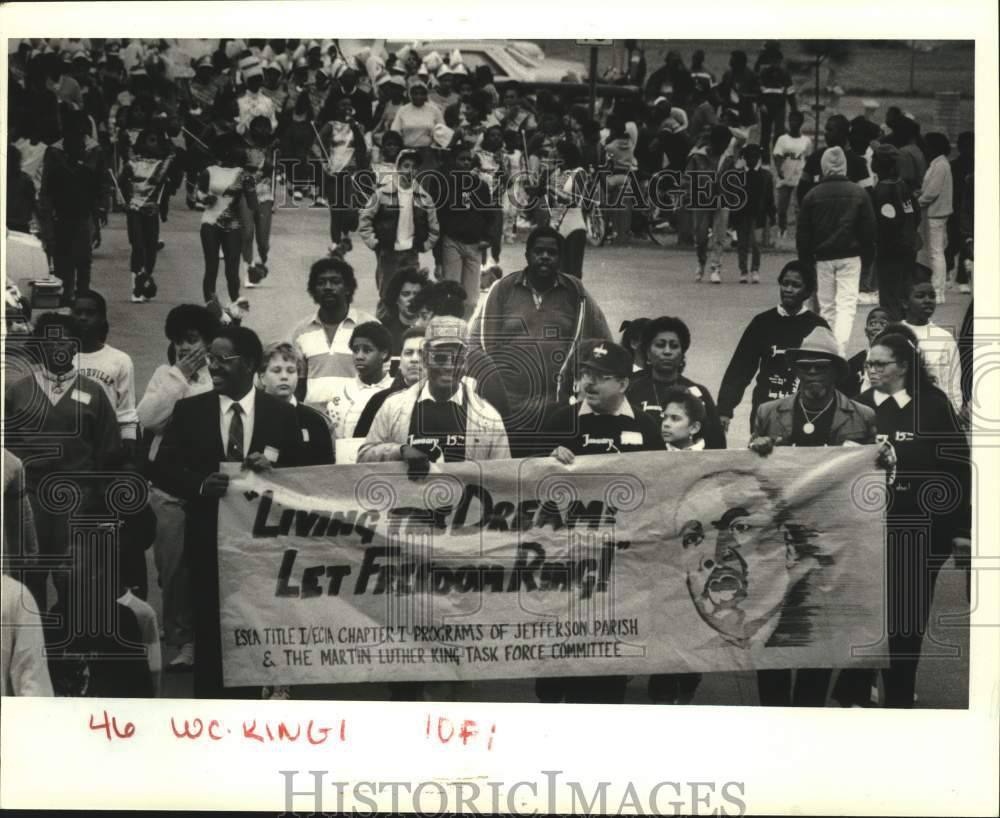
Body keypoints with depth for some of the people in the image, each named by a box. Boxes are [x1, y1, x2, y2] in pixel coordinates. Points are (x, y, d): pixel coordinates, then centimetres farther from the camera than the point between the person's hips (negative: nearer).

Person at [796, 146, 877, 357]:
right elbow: (869, 230, 2)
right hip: (850, 256, -1)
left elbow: (802, 234, 2)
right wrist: (867, 258, 12)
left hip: (823, 257, 1)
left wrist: (806, 260, 11)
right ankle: (840, 346, -19)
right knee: (847, 304, -3)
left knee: (826, 306, 12)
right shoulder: (859, 194, -2)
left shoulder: (812, 195, -2)